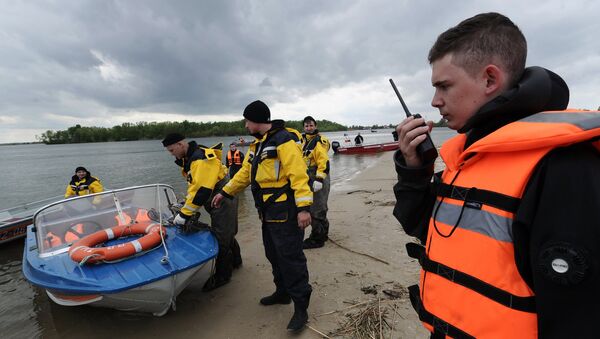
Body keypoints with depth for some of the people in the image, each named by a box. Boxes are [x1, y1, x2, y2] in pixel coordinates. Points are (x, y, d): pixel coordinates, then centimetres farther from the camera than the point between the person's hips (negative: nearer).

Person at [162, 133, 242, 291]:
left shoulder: (201, 159, -24)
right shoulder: (190, 158, 8)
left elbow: (202, 190, -30)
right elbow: (194, 185, 15)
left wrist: (185, 214, -24)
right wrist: (185, 205, 6)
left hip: (223, 204, -10)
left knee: (221, 240, 1)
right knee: (226, 235, 24)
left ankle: (222, 276, 18)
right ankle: (235, 261, 44)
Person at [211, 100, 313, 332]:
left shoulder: (283, 140, -15)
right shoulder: (258, 145, 16)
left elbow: (298, 174, -22)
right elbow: (245, 173, 24)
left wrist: (303, 207, -27)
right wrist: (225, 193, 25)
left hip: (285, 212, -9)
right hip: (268, 212, 10)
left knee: (290, 258, -4)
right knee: (274, 255, 19)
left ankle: (301, 308, 10)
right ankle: (283, 292, 38)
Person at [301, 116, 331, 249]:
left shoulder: (319, 142, -14)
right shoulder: (304, 141, 16)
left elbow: (324, 162, -21)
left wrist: (319, 179, -26)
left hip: (318, 180, -10)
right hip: (309, 179, 10)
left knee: (316, 210, -4)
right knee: (311, 207, 18)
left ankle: (317, 239, 7)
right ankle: (322, 234, 32)